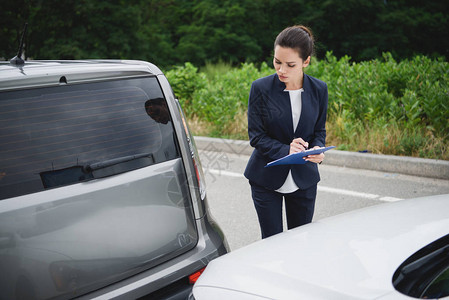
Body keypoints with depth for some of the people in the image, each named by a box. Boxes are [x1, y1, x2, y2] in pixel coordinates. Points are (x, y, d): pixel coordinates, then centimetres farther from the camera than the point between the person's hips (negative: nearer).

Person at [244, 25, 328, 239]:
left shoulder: (319, 89, -4)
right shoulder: (261, 88, -12)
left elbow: (319, 131, 6)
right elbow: (256, 135, -10)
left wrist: (317, 149, -17)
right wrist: (285, 150, -26)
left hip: (304, 179, 2)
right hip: (266, 178, -2)